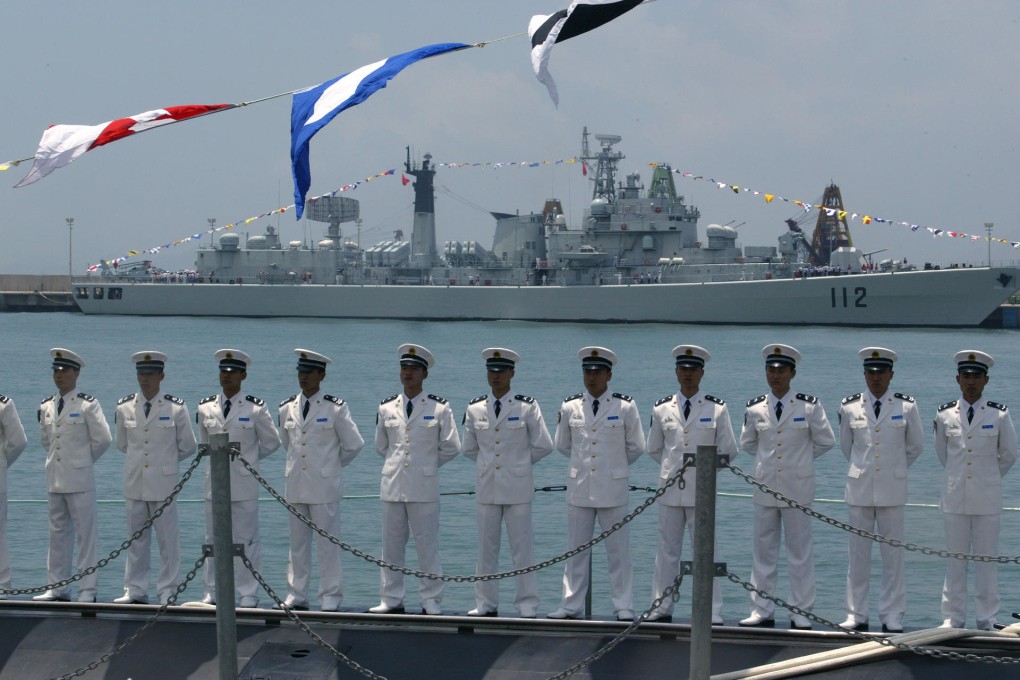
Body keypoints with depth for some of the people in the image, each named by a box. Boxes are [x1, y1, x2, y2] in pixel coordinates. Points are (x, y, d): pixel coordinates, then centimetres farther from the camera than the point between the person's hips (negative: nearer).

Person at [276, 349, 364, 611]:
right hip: (295, 486, 4)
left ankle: (330, 599, 2)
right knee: (297, 544, 8)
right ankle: (296, 597, 14)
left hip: (324, 486, -4)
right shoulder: (287, 409, 8)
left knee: (327, 545, -3)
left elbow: (354, 445, 3)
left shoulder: (335, 408, -4)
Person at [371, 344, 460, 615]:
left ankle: (431, 601, 6)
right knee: (391, 546, 6)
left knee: (427, 546, -1)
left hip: (424, 488, -3)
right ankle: (391, 600, 13)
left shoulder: (439, 408, -1)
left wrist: (427, 465, 8)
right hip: (392, 486, 3)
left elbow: (451, 447, 5)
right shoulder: (386, 408, 8)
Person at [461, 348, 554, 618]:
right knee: (486, 549, 7)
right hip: (487, 488, 3)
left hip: (518, 487, -3)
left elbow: (543, 446, 3)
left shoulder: (527, 407, -2)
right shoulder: (475, 409, 6)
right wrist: (490, 462, 13)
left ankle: (527, 606, 3)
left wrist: (520, 462, 9)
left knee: (522, 549, -1)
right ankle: (486, 604, 14)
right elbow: (469, 449, 17)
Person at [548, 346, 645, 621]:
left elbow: (636, 447, 8)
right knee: (576, 550, 7)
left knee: (619, 551, 2)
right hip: (579, 488, 2)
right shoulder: (569, 407, 3)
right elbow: (563, 445, 18)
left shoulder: (625, 407, -3)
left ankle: (624, 607, 6)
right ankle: (571, 606, 13)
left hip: (613, 489, -2)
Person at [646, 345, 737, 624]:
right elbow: (654, 449, 18)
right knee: (667, 550, 6)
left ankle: (712, 612, 3)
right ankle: (662, 608, 12)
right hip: (670, 489, 2)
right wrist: (674, 465, 12)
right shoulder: (662, 409, 6)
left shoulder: (717, 408, 0)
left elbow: (728, 451, 6)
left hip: (702, 489, -2)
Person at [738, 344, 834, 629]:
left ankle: (801, 613, 7)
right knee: (763, 551, 5)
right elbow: (747, 443, 19)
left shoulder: (809, 406, -4)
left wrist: (800, 457, 10)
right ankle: (761, 611, 10)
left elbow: (825, 441, 7)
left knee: (800, 552, 2)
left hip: (798, 488, -2)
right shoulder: (755, 409, 3)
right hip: (765, 487, 2)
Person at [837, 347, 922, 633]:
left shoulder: (907, 407, -1)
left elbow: (915, 446, 13)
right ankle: (856, 615, 10)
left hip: (892, 490, -1)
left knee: (893, 556, 1)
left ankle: (892, 617, 7)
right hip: (859, 489, 1)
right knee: (858, 555, 4)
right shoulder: (849, 407, 2)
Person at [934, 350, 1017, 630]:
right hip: (954, 497, 1)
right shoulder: (945, 414, 2)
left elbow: (1009, 454, 10)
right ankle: (953, 617, 10)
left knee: (987, 559, 3)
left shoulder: (999, 414, -2)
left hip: (988, 497, -1)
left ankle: (986, 618, 8)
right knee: (955, 559, 5)